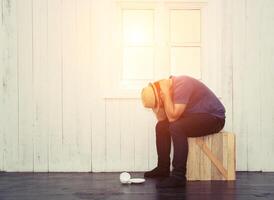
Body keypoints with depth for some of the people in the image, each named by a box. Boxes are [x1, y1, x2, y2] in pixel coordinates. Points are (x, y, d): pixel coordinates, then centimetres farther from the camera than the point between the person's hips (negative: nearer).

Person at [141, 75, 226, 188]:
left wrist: (165, 93, -26)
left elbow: (172, 117, -29)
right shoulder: (168, 87, 2)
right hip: (196, 116, 9)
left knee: (176, 127, -30)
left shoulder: (182, 85, -25)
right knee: (161, 126, 6)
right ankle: (163, 168, 16)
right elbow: (161, 119, 2)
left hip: (215, 117, -9)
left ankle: (178, 177, -26)